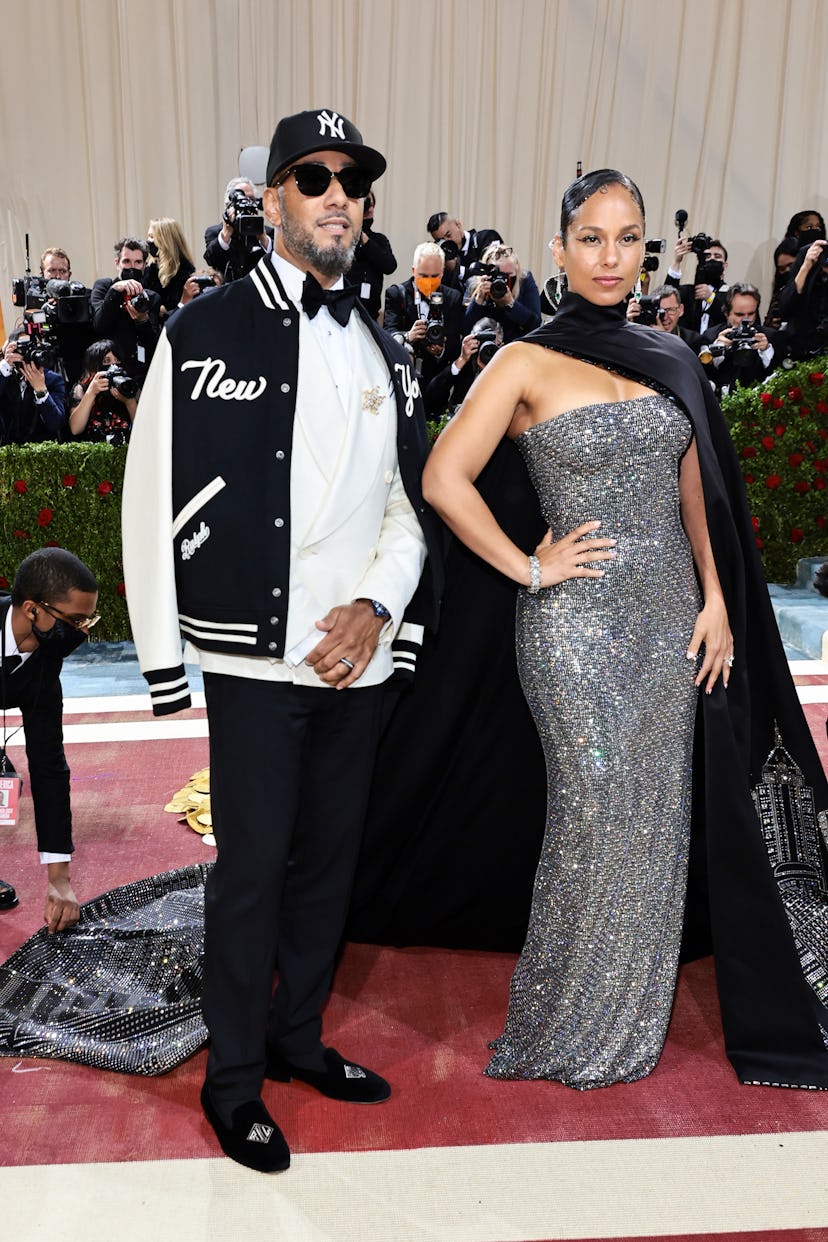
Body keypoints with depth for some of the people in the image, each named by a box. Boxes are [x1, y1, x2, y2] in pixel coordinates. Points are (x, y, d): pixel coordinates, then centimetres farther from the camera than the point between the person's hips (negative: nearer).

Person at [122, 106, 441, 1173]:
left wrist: (376, 605, -5)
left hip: (359, 654, 5)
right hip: (254, 655, -5)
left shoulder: (384, 352, 12)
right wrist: (162, 656, -7)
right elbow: (151, 499, -5)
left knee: (329, 856, 15)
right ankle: (233, 1078, 21)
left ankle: (298, 1035, 34)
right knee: (252, 868, 2)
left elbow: (410, 501, 13)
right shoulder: (205, 331, -4)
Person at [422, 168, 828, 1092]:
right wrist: (529, 568, -10)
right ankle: (571, 1027, 23)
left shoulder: (667, 358, 11)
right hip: (580, 626, -5)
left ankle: (632, 1016, 31)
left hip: (672, 620, 6)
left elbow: (694, 491, 13)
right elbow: (443, 480, -12)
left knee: (660, 819, 12)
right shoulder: (527, 363, -5)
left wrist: (715, 599, 4)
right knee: (596, 823, 2)